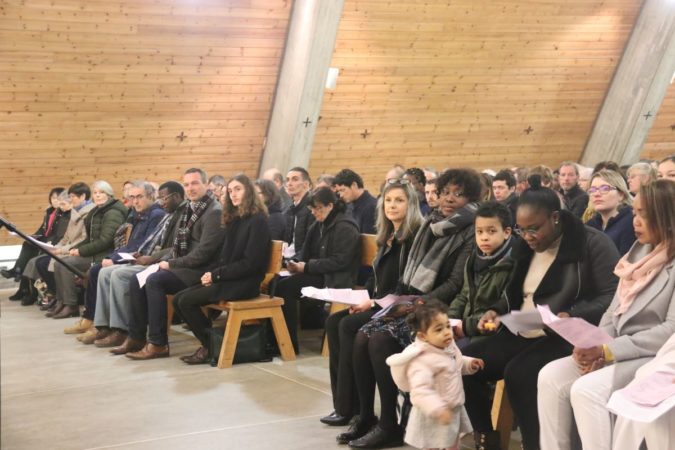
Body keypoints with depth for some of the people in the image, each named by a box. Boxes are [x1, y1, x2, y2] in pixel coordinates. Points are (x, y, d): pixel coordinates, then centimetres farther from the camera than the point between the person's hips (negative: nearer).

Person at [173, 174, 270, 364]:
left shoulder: (258, 221, -10)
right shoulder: (234, 219, 15)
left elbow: (250, 263, -16)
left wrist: (216, 275, -13)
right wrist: (209, 273, -3)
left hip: (244, 283, -8)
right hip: (227, 279, 8)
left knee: (187, 301, -18)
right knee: (178, 299, -5)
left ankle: (211, 347, -3)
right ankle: (208, 342, 1)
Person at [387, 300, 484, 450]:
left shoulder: (449, 347, 0)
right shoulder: (422, 360, -30)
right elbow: (420, 391, -38)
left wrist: (469, 363, 6)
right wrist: (437, 409, -46)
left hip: (454, 409, 9)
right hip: (433, 416, -9)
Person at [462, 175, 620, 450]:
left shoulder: (592, 244, -8)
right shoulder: (525, 248, 14)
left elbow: (613, 297, -14)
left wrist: (572, 316, -28)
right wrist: (497, 311, 4)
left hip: (567, 337, -7)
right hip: (521, 334, 7)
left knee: (519, 373, -33)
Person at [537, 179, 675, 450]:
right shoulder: (639, 251, 13)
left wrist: (608, 350, -20)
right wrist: (594, 345, -6)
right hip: (618, 350, 8)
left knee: (587, 389, -28)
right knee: (551, 376, -9)